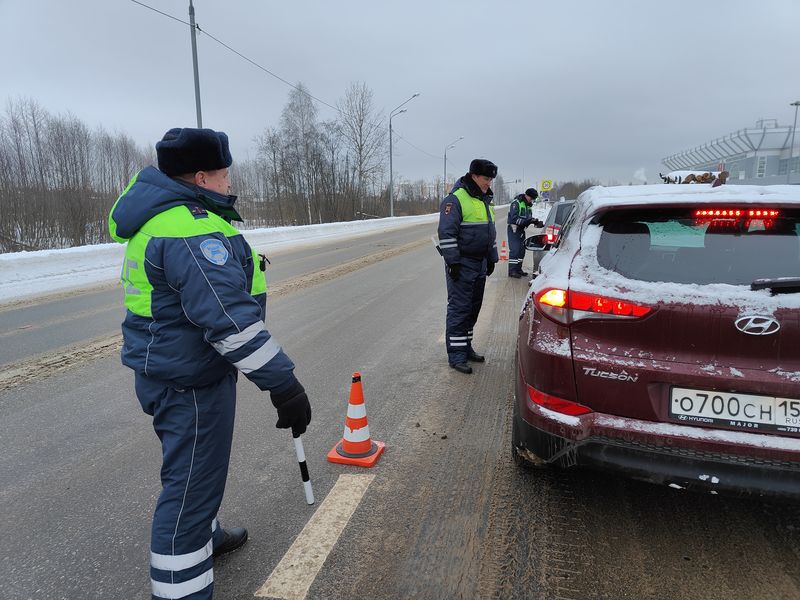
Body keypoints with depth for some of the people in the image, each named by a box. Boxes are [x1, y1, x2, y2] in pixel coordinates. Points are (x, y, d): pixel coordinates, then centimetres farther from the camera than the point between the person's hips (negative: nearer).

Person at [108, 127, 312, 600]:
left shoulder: (158, 217, 9)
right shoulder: (194, 230, -25)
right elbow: (229, 319, -33)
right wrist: (283, 384, -32)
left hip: (163, 366, 11)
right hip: (190, 381, -11)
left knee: (191, 470, 28)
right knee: (192, 484, 1)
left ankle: (203, 535, 51)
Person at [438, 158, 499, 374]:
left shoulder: (485, 200, 16)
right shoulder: (456, 199, -12)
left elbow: (490, 231, 25)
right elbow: (446, 233, -17)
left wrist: (491, 258, 22)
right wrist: (453, 262, -19)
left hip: (480, 264, 9)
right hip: (462, 264, -9)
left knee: (473, 308, 13)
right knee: (459, 308, -6)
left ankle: (466, 347, 24)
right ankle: (456, 355, -1)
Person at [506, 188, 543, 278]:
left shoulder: (528, 205, 13)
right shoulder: (516, 203, -15)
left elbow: (529, 218, 14)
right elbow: (514, 219, -23)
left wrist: (534, 221, -7)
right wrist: (527, 221, -29)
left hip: (521, 229, 9)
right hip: (514, 229, -9)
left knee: (522, 249, 10)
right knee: (514, 250, -11)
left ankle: (518, 269, 19)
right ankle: (512, 271, -8)